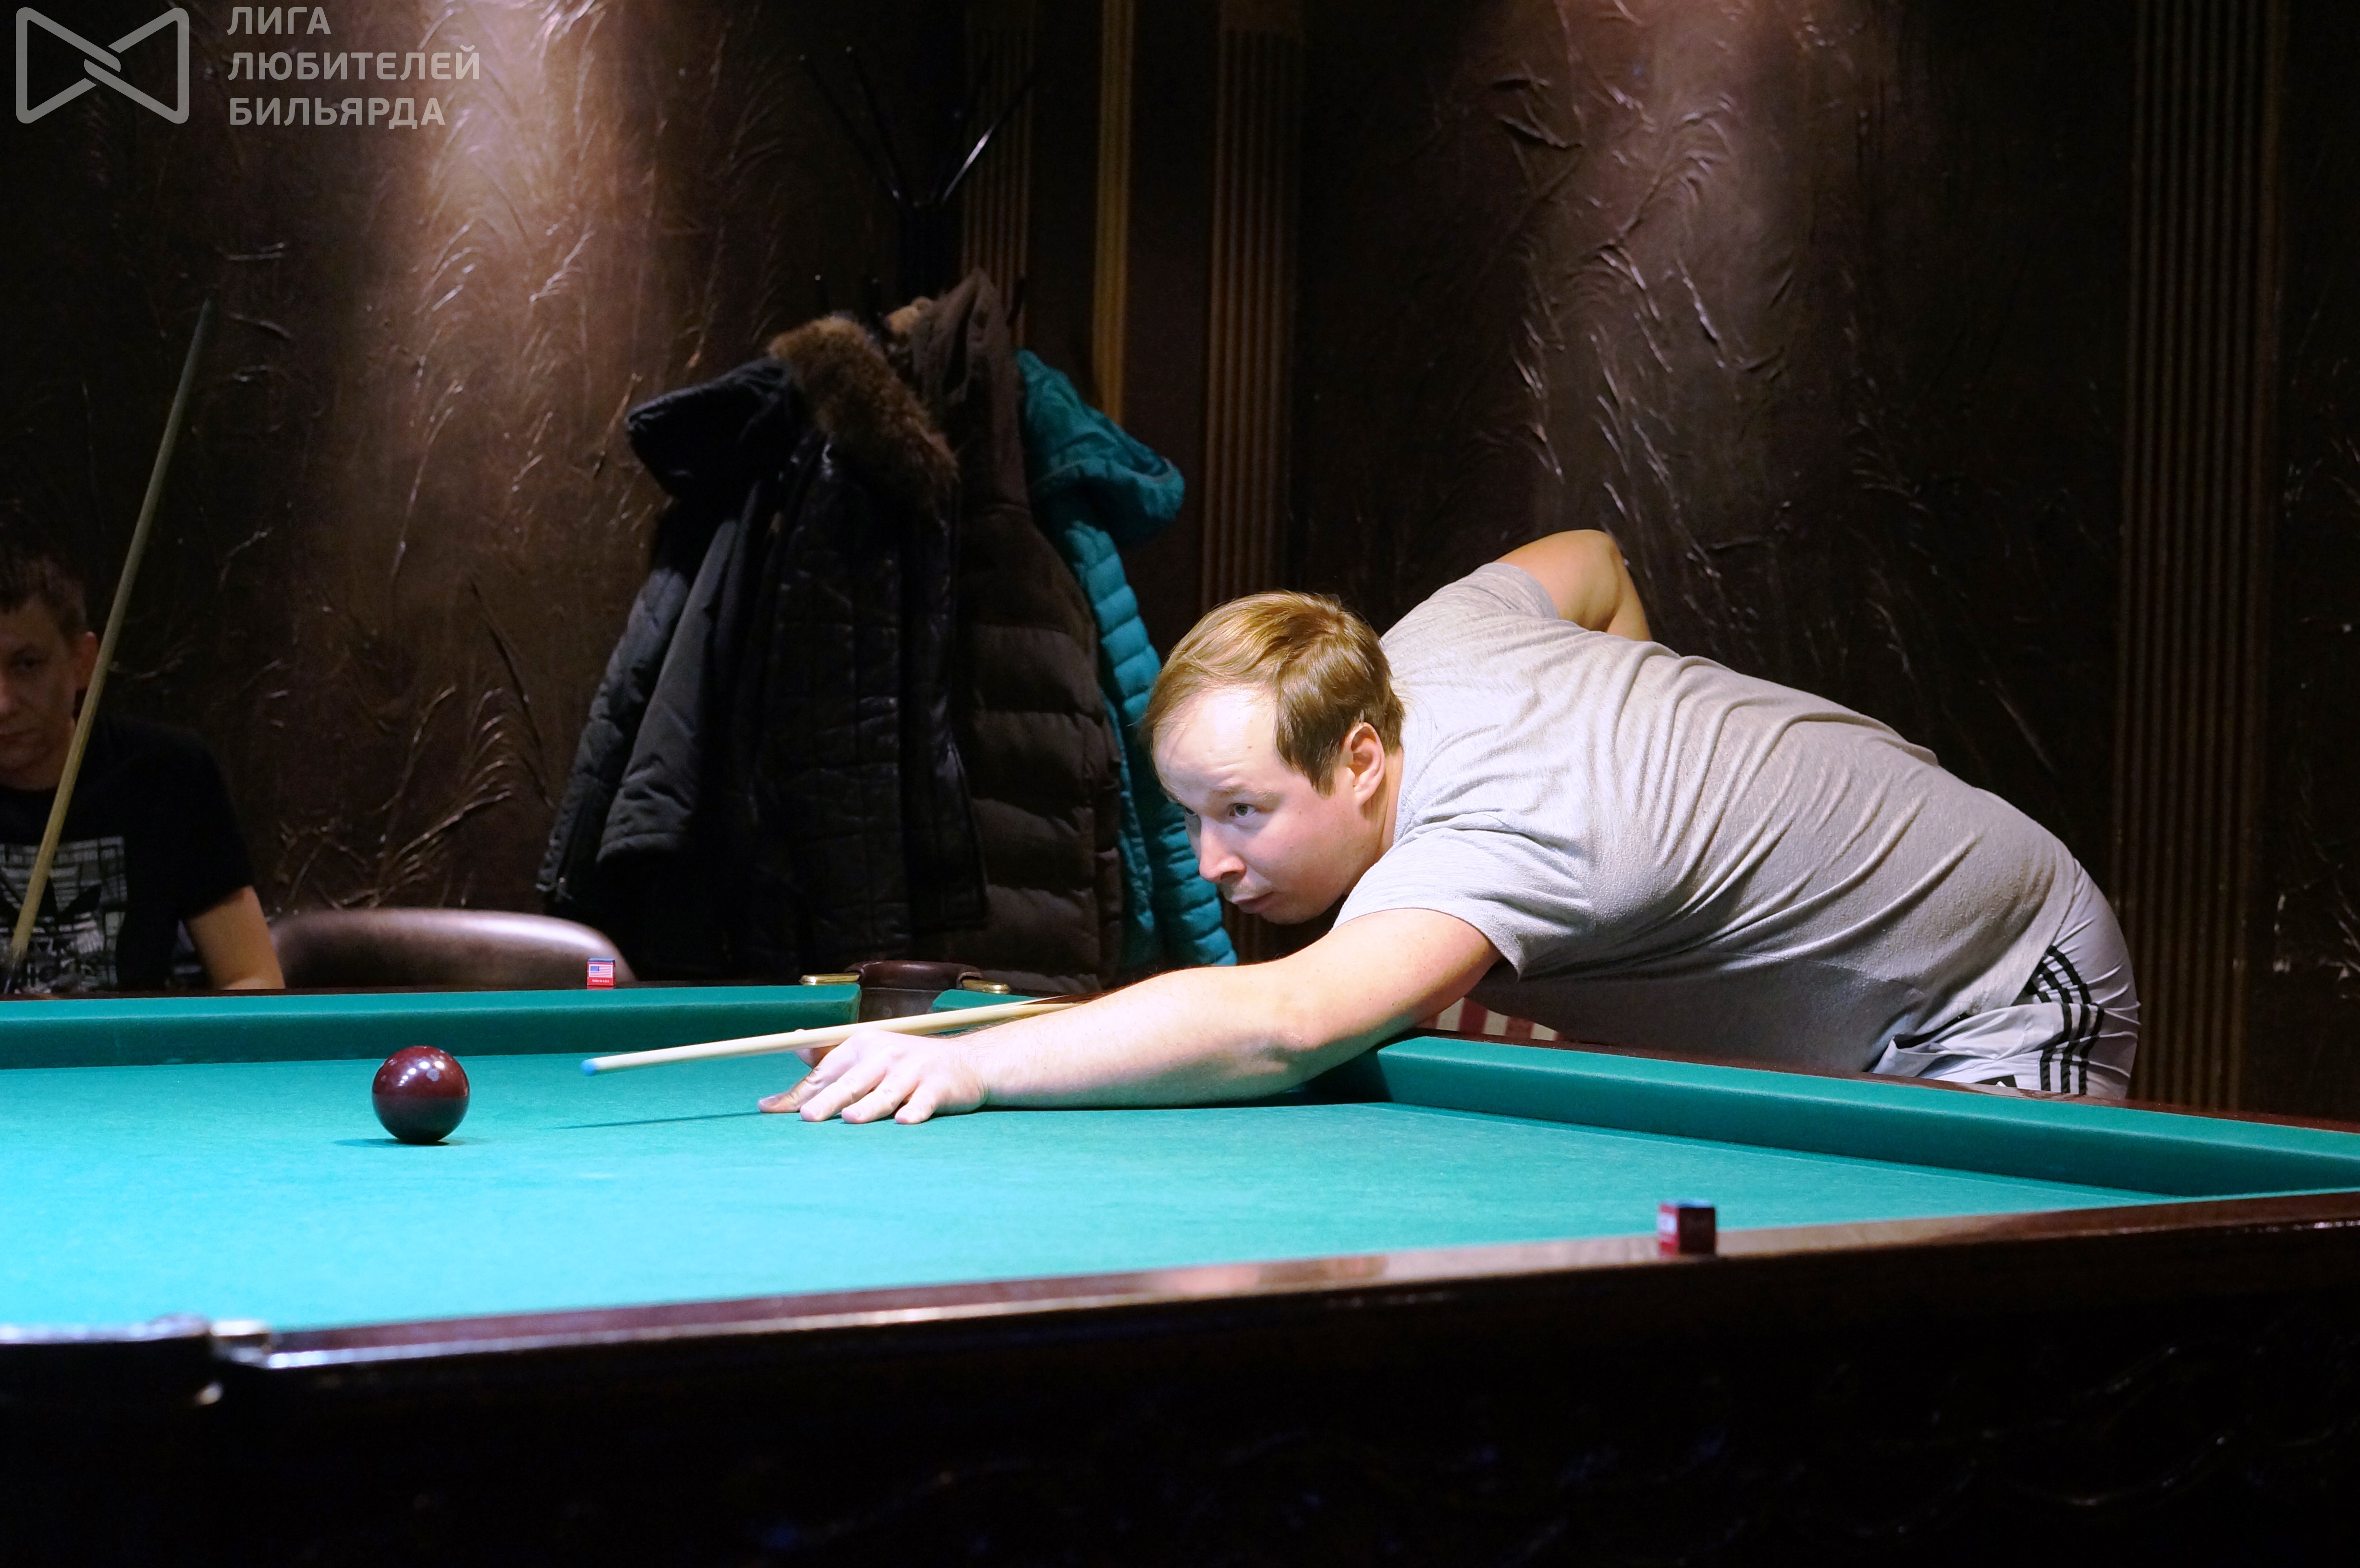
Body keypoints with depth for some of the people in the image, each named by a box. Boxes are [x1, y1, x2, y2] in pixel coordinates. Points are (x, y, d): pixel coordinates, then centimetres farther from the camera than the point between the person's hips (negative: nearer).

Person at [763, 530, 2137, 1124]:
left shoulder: (1491, 841, -41)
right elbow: (1593, 560, 12)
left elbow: (1286, 1023, -59)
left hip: (2006, 1017, -9)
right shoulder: (1430, 643, -11)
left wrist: (973, 1064, -62)